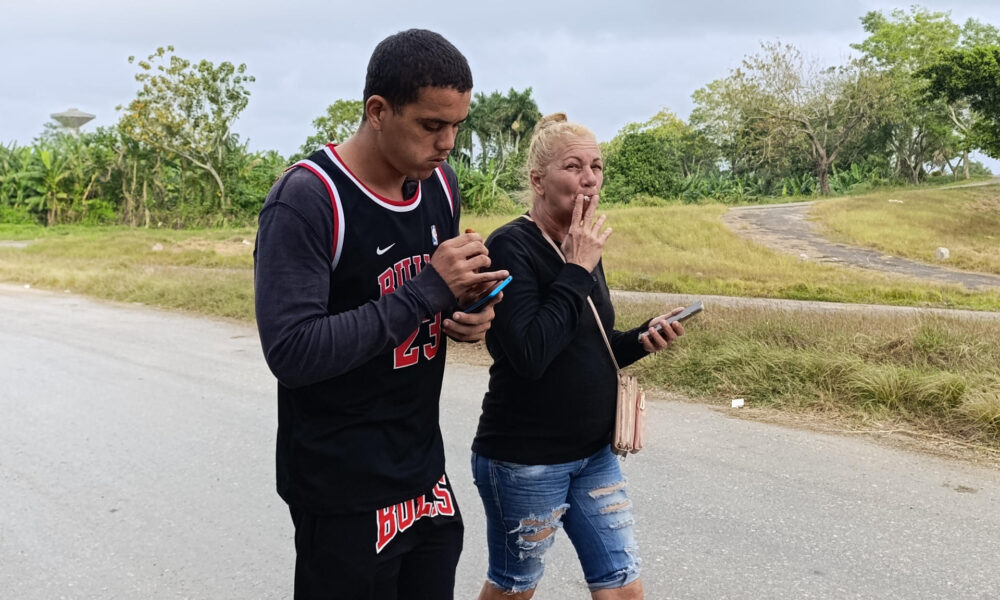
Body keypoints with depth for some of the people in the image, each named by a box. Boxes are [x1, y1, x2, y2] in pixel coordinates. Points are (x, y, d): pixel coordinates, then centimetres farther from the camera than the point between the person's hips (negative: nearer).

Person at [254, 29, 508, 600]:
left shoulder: (441, 183, 3)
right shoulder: (308, 198, -19)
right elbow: (291, 353, -26)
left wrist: (467, 311, -8)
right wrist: (428, 289, -27)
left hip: (427, 472, 7)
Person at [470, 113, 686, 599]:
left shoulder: (582, 249, 6)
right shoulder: (510, 247, -17)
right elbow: (530, 355, -29)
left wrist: (642, 340, -4)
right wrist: (577, 271, -22)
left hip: (593, 454, 7)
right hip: (525, 460, -7)